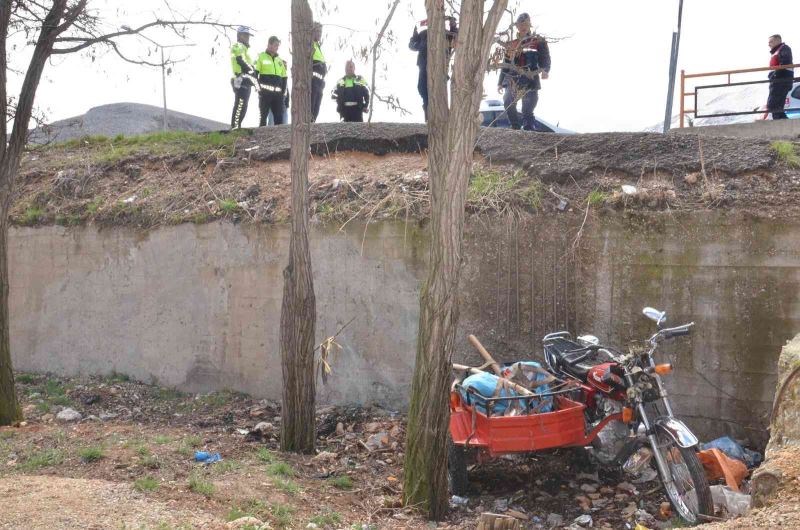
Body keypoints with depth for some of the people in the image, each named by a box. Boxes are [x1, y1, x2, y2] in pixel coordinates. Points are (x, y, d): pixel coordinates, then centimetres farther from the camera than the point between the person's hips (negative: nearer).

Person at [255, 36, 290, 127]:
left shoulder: (280, 60, 19)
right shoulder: (261, 57, 3)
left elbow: (284, 78, 22)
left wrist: (284, 91, 14)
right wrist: (258, 86, -10)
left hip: (278, 93, 5)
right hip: (265, 93, -5)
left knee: (279, 117, 1)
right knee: (263, 116, -4)